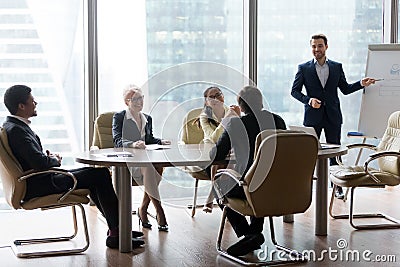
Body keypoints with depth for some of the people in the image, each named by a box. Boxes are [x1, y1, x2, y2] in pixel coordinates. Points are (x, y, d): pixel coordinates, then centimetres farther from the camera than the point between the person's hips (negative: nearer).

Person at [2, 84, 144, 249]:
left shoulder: (14, 126, 13)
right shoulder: (15, 130, -20)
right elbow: (40, 163, -26)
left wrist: (49, 156, 5)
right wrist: (55, 160, -5)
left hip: (40, 180, 11)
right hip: (38, 187, -11)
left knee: (97, 174, 18)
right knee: (101, 174, -9)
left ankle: (115, 228, 17)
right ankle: (115, 234, -6)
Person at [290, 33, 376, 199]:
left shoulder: (337, 67, 9)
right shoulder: (304, 68, 3)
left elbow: (345, 89, 12)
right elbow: (295, 91, 2)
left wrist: (361, 84, -3)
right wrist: (308, 100, -14)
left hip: (333, 117, 1)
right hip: (313, 117, -1)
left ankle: (337, 186, 11)